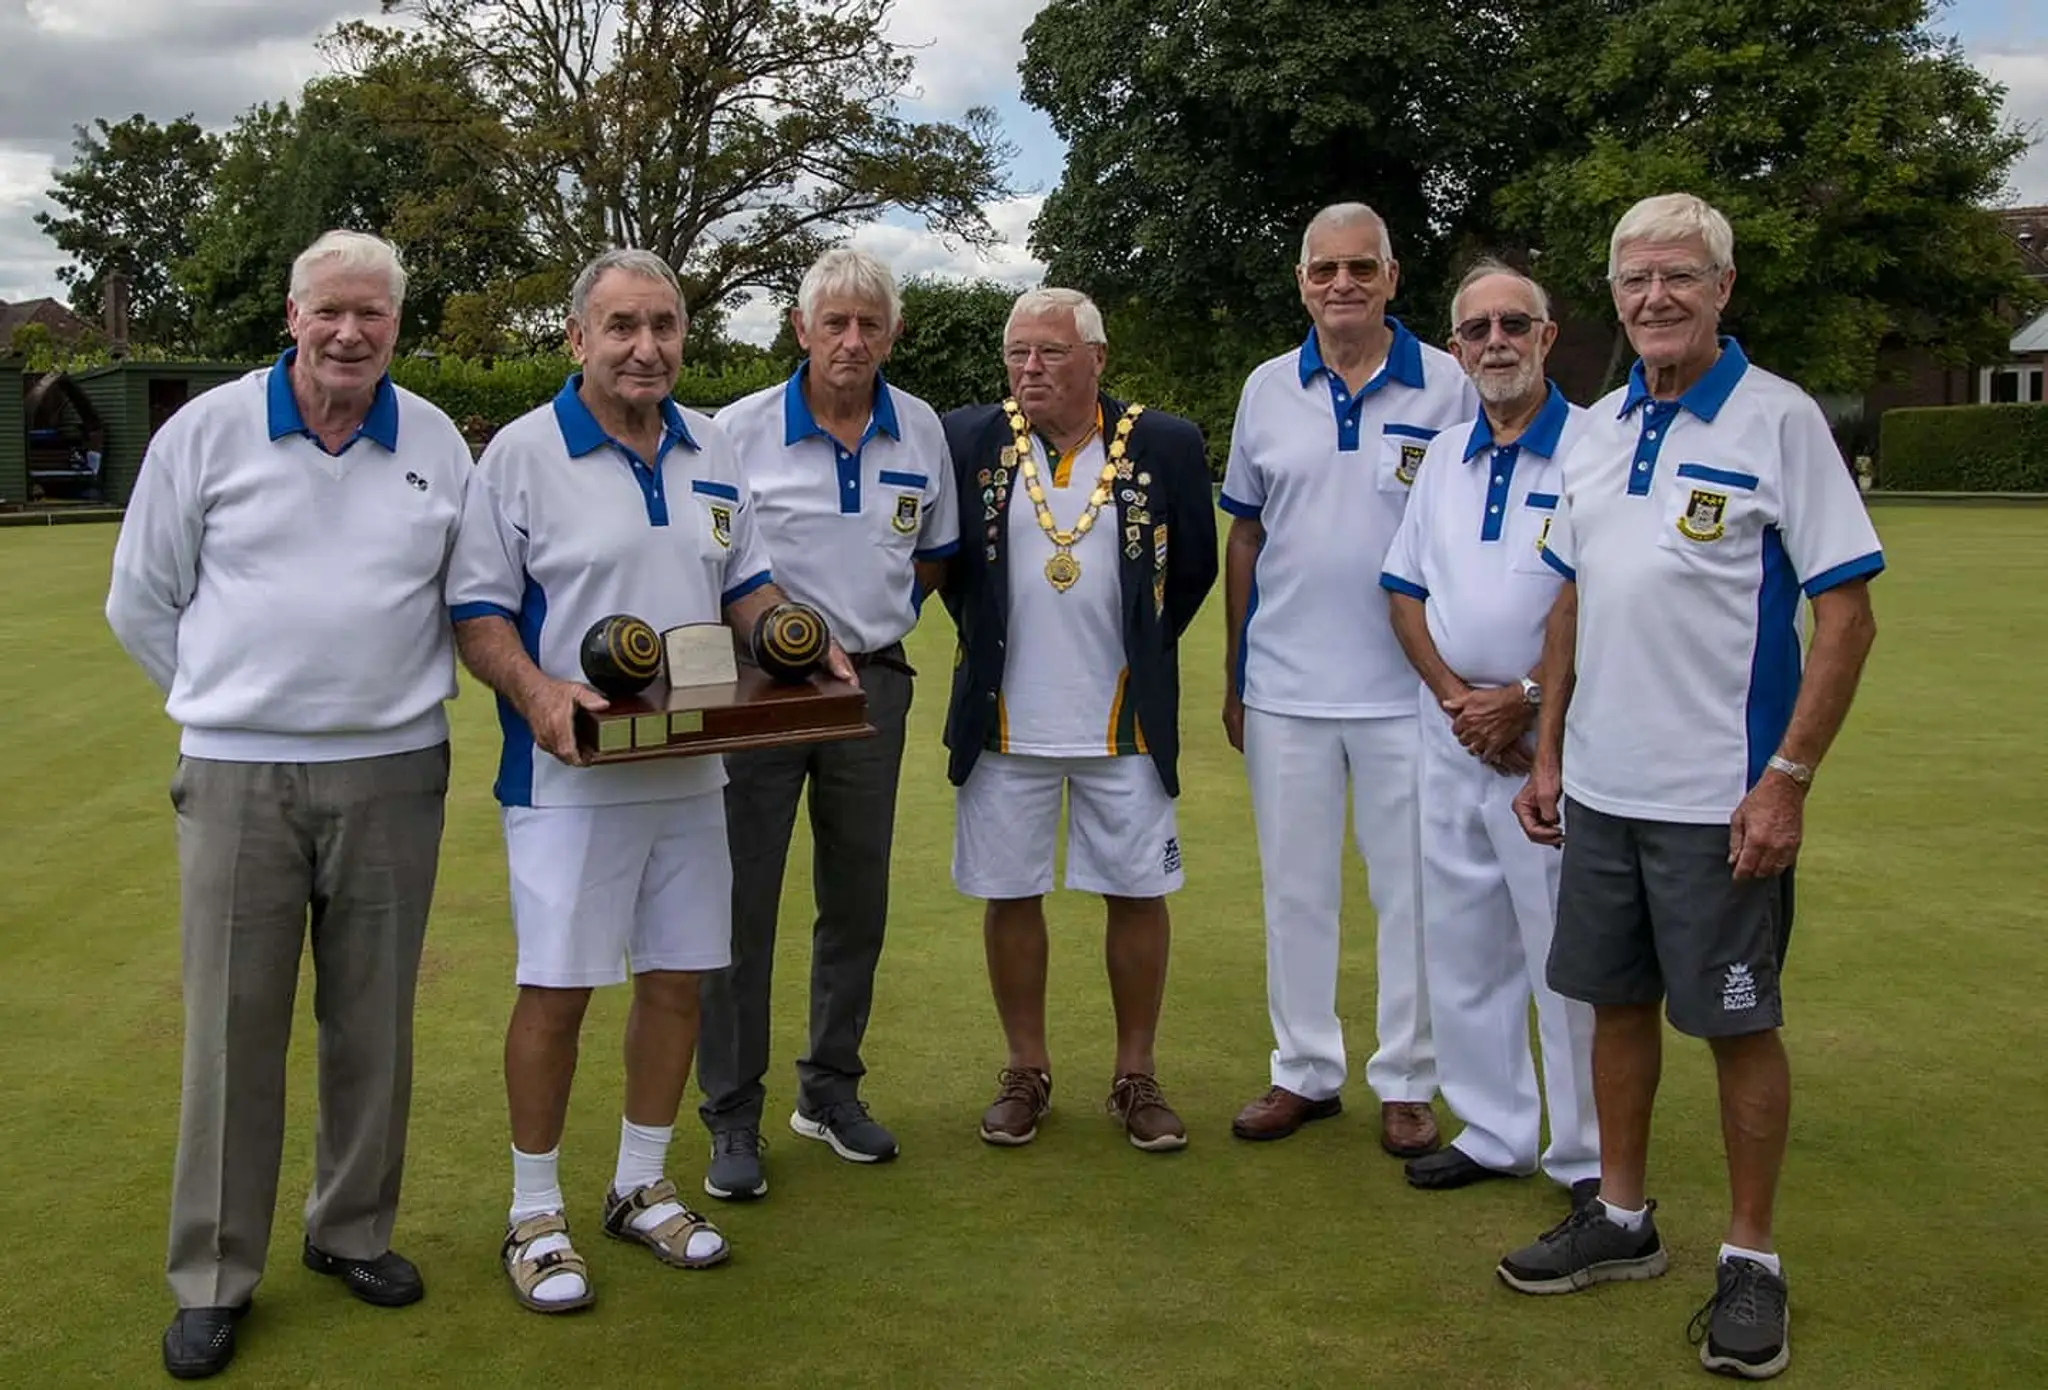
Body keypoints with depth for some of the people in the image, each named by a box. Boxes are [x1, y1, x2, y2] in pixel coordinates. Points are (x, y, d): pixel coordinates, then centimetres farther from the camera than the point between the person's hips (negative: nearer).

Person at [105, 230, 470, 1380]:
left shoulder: (438, 444, 6)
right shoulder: (207, 432, 1)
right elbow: (142, 601, 8)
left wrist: (411, 690, 10)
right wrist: (231, 700, 8)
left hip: (394, 772, 2)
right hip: (239, 775, -2)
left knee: (373, 1022, 10)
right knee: (233, 1027, 2)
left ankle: (354, 1232, 27)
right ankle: (214, 1278, 14)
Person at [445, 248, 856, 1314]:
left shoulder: (711, 455, 11)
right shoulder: (522, 454, -6)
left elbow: (744, 587, 18)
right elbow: (477, 611, -7)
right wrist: (535, 690, -25)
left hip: (691, 774, 5)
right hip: (571, 777, -5)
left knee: (676, 979, 11)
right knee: (557, 988, 0)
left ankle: (642, 1186, 29)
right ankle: (534, 1214, 16)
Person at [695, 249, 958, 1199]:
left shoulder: (922, 432, 4)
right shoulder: (741, 429, -7)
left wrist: (882, 613, 7)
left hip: (872, 685, 4)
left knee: (857, 900, 12)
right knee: (741, 904, -2)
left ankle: (831, 1088, 28)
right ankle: (732, 1118, 10)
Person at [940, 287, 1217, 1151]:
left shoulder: (1164, 446, -3)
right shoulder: (968, 442, -1)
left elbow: (1194, 566, 9)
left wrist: (1143, 651, 8)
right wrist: (984, 638, 10)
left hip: (1124, 720, -1)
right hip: (1004, 721, 1)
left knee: (1137, 892, 6)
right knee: (1010, 895, 8)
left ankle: (1136, 1075, 21)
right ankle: (1026, 1071, 24)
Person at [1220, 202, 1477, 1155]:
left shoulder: (1449, 388, -2)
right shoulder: (1267, 390, 6)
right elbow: (1245, 536, 11)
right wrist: (1232, 675, 9)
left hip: (1408, 690, -2)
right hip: (1284, 688, 3)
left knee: (1411, 893, 6)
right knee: (1294, 887, 11)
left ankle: (1407, 1083, 20)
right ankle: (1304, 1070, 25)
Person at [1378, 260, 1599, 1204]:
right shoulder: (1444, 458, 13)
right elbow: (1405, 592, 12)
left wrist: (1523, 700, -14)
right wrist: (1455, 695, -3)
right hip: (1453, 732, 6)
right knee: (1461, 947, 12)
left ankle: (1589, 1157, 12)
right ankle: (1494, 1133, 26)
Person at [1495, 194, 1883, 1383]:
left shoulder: (1778, 418, -9)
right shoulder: (1600, 428, 9)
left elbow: (1849, 616, -11)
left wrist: (1788, 780, -17)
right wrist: (1549, 753, 12)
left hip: (1720, 796, -6)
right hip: (1603, 786, 6)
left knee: (1738, 1025, 5)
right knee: (1618, 1002, 15)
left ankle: (1752, 1262, 19)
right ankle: (1622, 1220, 31)